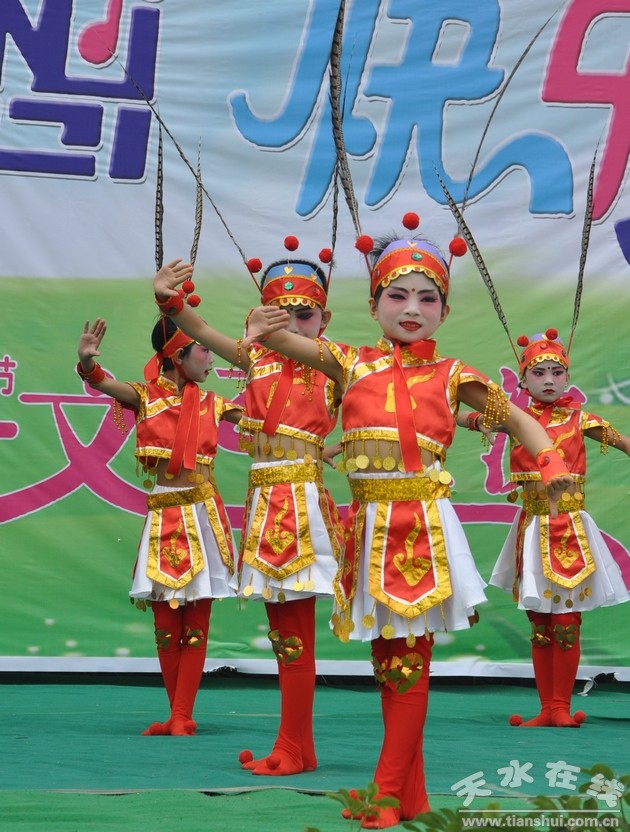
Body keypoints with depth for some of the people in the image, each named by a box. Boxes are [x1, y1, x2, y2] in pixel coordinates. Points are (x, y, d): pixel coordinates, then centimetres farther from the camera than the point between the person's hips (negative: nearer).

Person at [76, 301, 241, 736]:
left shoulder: (210, 403, 8)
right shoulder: (146, 395, 1)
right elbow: (104, 383, -16)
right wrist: (88, 362, -37)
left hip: (202, 515, 1)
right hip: (162, 516, -1)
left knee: (195, 623, 0)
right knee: (165, 623, 4)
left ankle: (183, 716, 5)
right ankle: (176, 715, 15)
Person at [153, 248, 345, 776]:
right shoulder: (258, 359, 9)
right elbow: (200, 331, -4)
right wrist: (170, 302, -22)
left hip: (302, 499, -5)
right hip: (266, 500, 5)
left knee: (294, 631, -3)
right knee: (283, 628, 10)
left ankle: (292, 748, 5)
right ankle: (298, 747, 19)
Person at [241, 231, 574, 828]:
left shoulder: (450, 375, 4)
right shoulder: (353, 364, 7)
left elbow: (519, 420, 10)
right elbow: (292, 343, -7)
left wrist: (550, 462, -9)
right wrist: (265, 330, -31)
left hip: (424, 524, -2)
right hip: (369, 525, 3)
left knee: (408, 661, -2)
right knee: (388, 659, 9)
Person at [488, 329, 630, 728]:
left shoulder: (579, 419, 0)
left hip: (570, 530, -2)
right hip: (532, 530, 2)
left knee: (567, 625, -1)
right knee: (540, 626, 7)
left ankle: (561, 707, 9)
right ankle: (548, 709, 15)